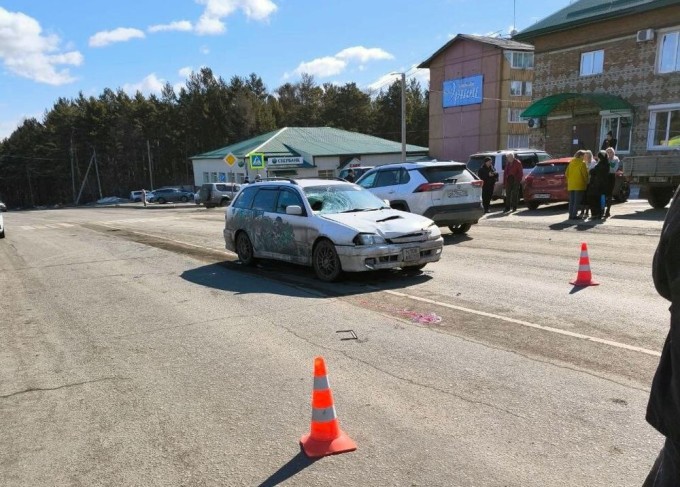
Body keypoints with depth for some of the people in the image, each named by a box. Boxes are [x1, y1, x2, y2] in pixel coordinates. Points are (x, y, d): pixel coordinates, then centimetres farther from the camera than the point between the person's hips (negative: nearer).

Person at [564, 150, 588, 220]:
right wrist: (586, 182, 4)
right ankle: (574, 215, -7)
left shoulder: (571, 163, 9)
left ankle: (571, 214, 11)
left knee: (571, 201, 11)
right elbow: (585, 174, -10)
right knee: (577, 201, -3)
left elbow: (566, 173, 10)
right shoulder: (582, 163, -8)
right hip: (579, 185, -6)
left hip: (571, 185, 6)